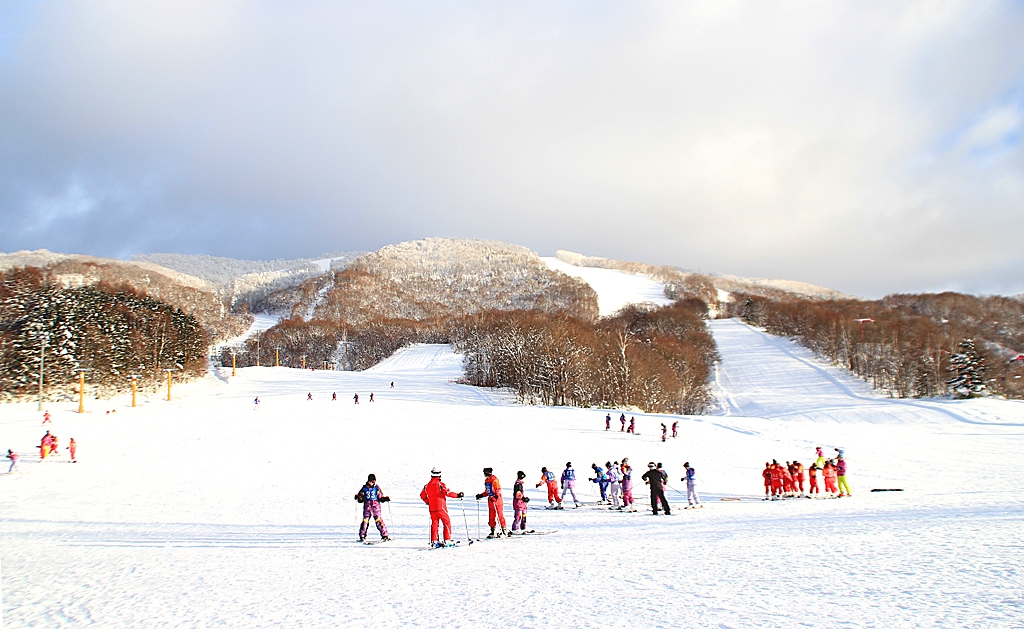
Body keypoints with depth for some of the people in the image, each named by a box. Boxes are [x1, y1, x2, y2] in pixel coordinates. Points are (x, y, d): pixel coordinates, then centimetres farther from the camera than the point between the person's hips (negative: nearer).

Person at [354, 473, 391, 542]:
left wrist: (385, 498, -9)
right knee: (365, 520, -5)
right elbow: (360, 499, 10)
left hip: (376, 506, -1)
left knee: (378, 520, -9)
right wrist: (358, 497, -11)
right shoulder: (364, 488, 8)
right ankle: (362, 536, 8)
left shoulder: (377, 488, 7)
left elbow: (381, 497, 9)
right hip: (367, 506, 1)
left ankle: (385, 536, -5)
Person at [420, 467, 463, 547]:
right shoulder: (440, 484, -10)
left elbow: (422, 496, 16)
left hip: (432, 508, 6)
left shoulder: (427, 486, 8)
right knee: (447, 522, 3)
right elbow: (447, 492, -16)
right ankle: (447, 540, -3)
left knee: (434, 523, 13)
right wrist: (457, 495, -7)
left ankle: (434, 541, 10)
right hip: (441, 507, -6)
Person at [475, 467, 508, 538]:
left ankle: (504, 531, 2)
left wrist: (495, 497, -29)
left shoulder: (494, 480, -14)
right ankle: (493, 532, 14)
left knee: (500, 515, -4)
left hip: (497, 500, -8)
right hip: (491, 500, 8)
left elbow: (498, 490, -17)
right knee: (491, 517, 8)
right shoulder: (486, 481, 10)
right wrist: (481, 495, 13)